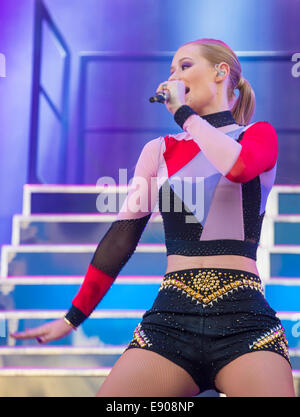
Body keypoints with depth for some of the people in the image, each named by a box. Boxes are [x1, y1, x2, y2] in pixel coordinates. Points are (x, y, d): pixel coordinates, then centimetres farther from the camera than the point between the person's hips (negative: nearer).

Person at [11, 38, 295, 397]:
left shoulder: (259, 135, 10)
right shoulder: (160, 150, 17)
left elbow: (238, 165, -16)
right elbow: (123, 234, 15)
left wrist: (183, 110, -4)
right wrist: (74, 316, 13)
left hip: (243, 317, -2)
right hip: (172, 317, 2)